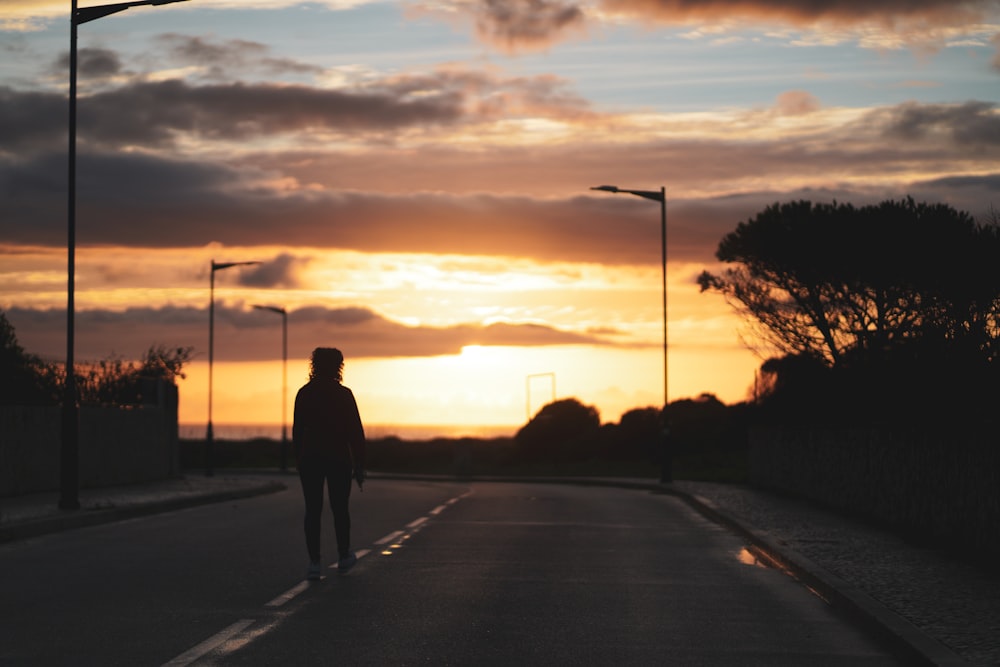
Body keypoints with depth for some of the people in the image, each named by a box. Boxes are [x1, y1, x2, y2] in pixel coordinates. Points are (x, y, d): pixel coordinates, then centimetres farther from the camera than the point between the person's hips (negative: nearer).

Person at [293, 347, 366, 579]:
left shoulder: (304, 394, 1)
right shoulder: (344, 394, -5)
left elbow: (297, 430, 4)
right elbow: (356, 431, -6)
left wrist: (298, 459, 12)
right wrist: (359, 465, -1)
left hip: (310, 458, 1)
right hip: (339, 459, -1)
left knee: (312, 510, 1)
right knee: (340, 508, 13)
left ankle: (314, 563, -7)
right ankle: (344, 557, 26)